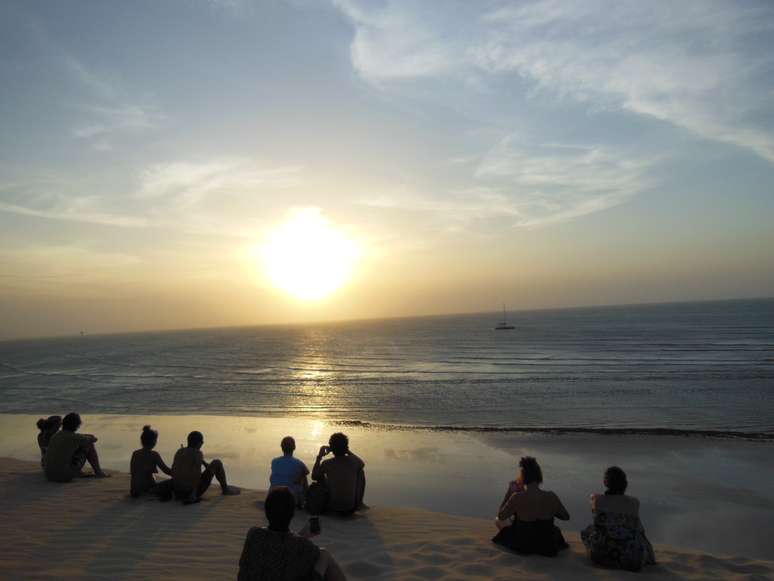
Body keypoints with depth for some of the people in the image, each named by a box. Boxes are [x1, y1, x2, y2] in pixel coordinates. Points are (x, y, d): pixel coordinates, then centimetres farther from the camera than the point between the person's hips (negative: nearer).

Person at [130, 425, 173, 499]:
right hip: (148, 488, -6)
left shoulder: (135, 453, 2)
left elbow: (132, 472, 8)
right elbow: (166, 470, -10)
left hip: (135, 489, 6)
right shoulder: (154, 455, -13)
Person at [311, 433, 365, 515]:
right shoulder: (353, 462, -11)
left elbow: (314, 477, 6)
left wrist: (319, 456, 9)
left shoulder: (326, 464, -13)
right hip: (352, 507, 0)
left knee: (320, 476, 21)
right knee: (361, 472, 17)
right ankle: (359, 503, 29)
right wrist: (348, 452, 16)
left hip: (333, 507, 0)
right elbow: (362, 464, 16)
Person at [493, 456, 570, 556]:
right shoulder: (551, 497, -19)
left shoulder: (517, 498, -24)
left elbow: (501, 517, -6)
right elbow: (566, 516, 0)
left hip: (523, 547, -4)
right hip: (547, 547, 4)